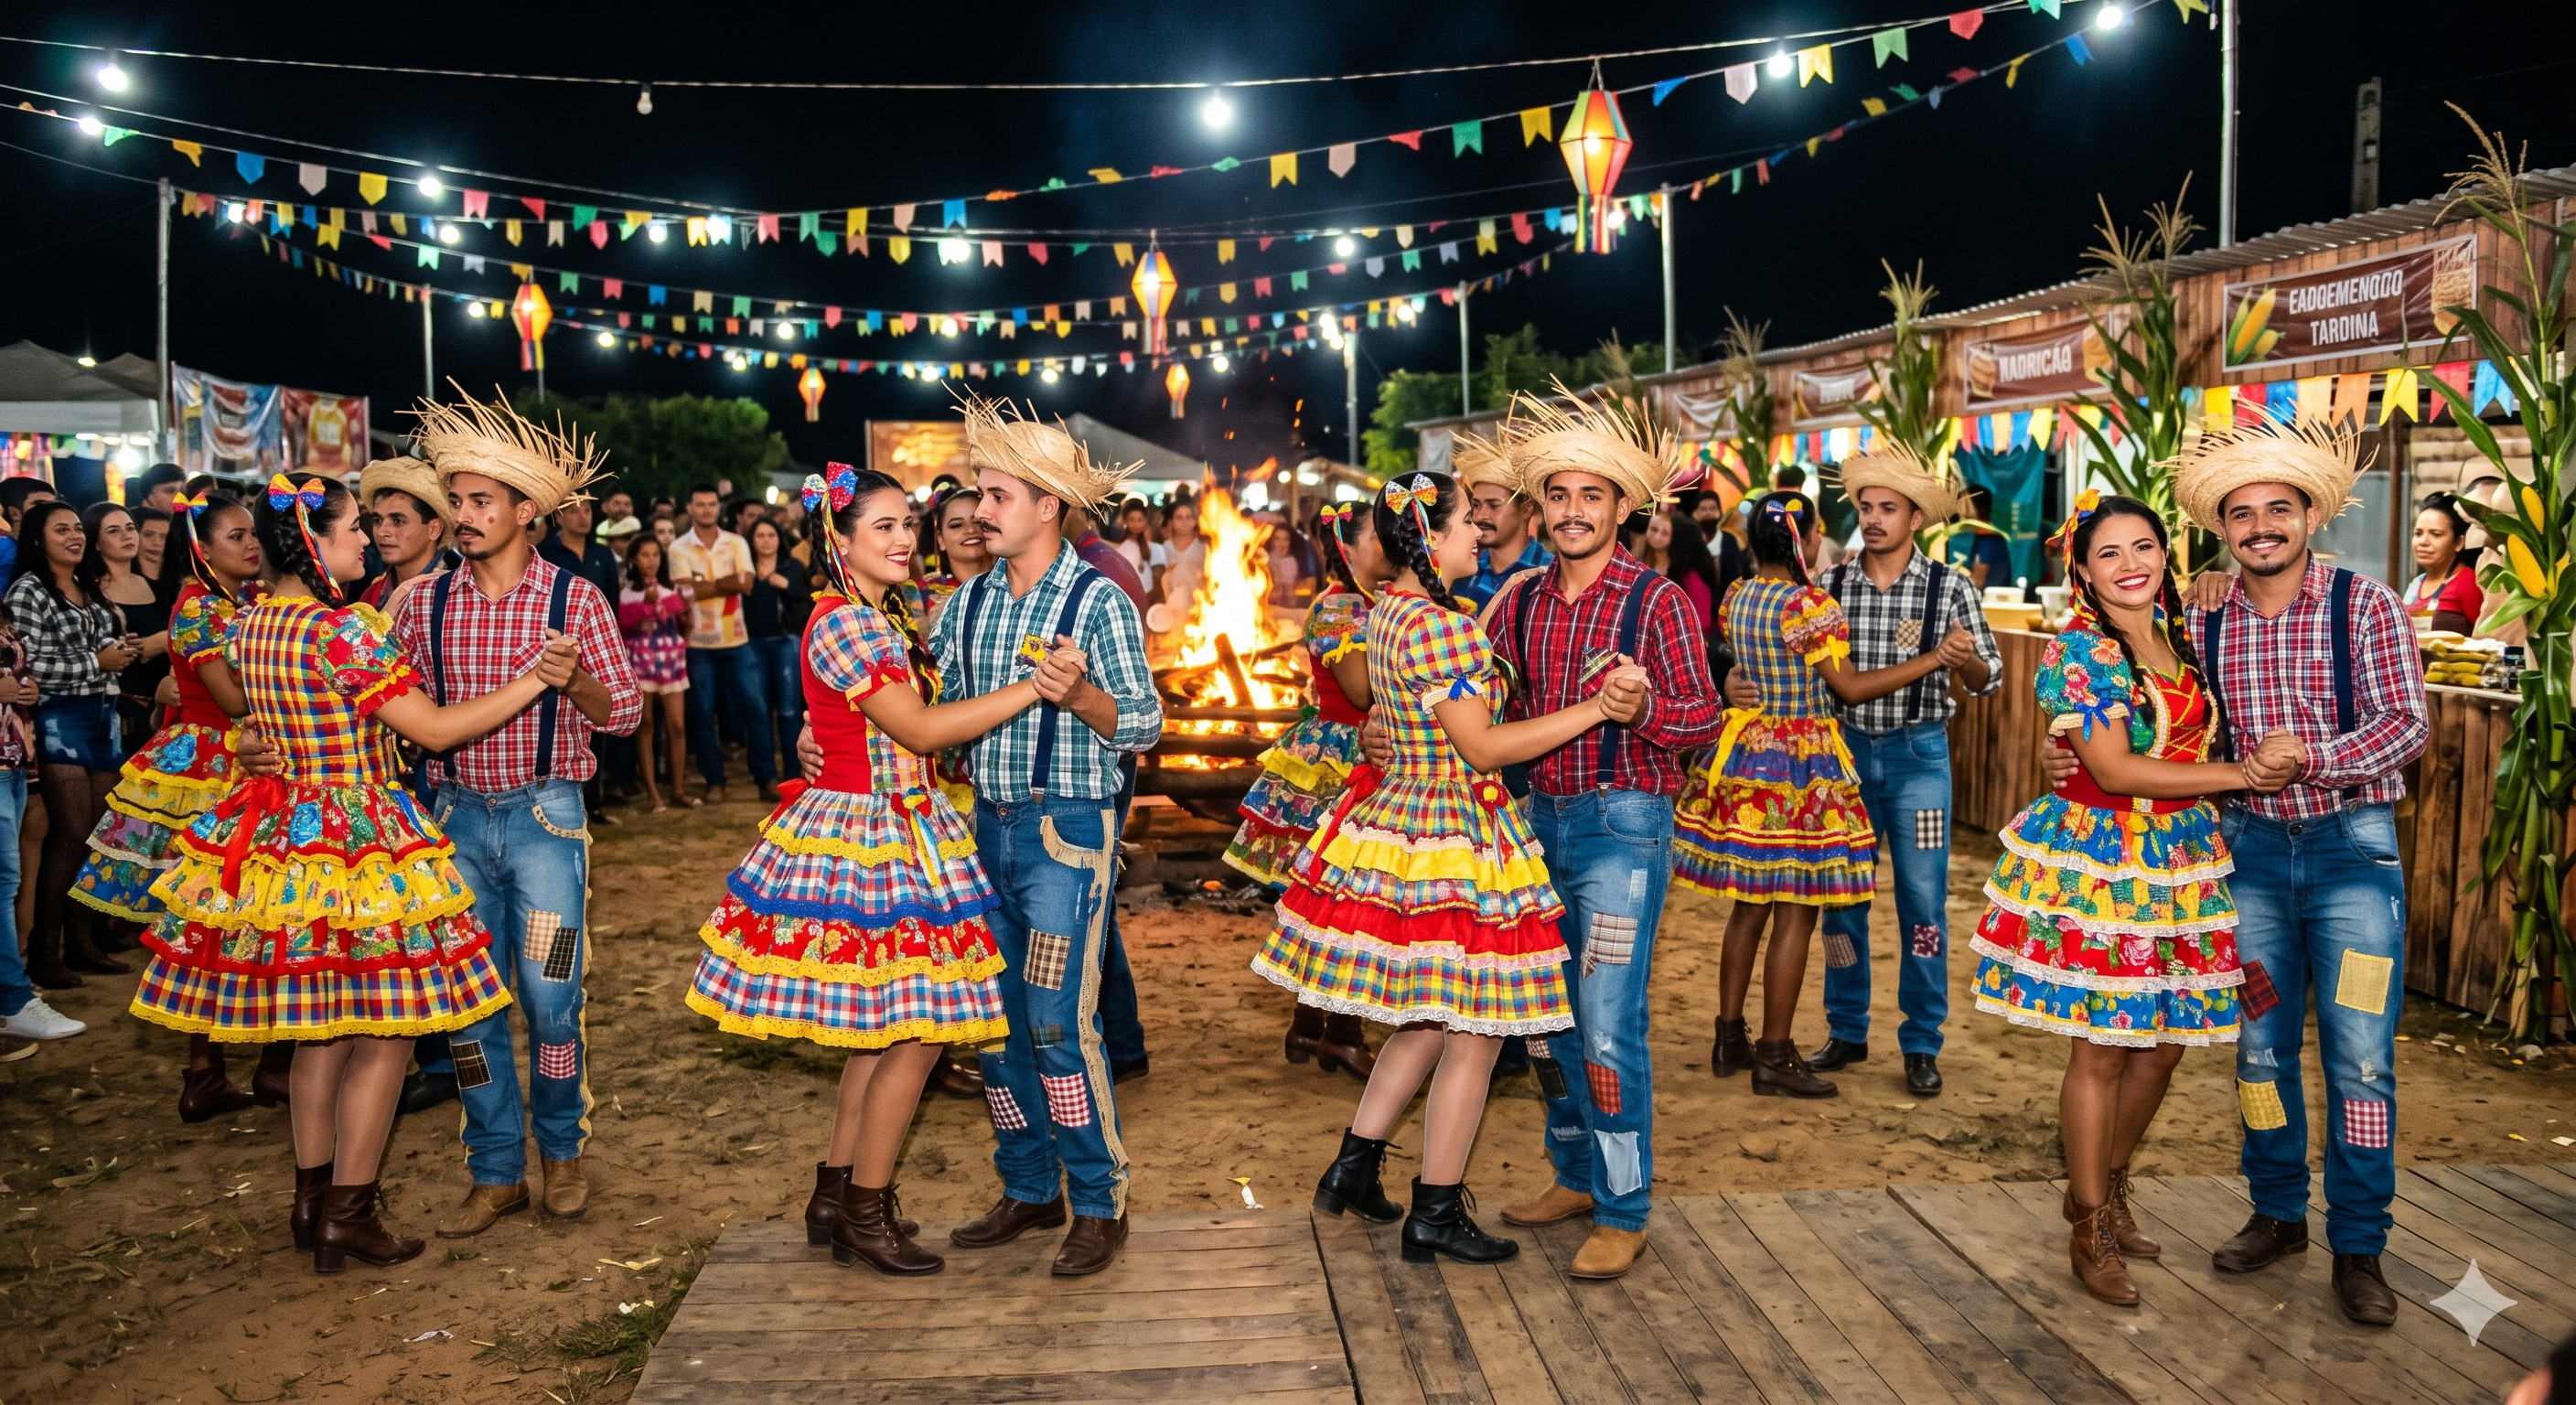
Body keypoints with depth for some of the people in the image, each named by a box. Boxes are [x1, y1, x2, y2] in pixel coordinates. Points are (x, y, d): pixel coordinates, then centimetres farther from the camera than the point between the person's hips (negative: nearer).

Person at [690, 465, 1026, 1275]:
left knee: (884, 1028, 15)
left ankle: (835, 1196, 26)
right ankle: (864, 1216, 10)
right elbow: (922, 730, -22)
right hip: (868, 835, -10)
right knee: (916, 1033, -3)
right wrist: (1032, 688, -22)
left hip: (889, 832, 10)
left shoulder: (881, 618, 14)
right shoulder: (846, 624, -18)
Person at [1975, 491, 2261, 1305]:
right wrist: (2242, 774, -14)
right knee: (2102, 1050, 0)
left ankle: (2107, 1185, 34)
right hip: (2099, 861, -6)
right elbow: (2115, 769, -17)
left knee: (2162, 1045, 11)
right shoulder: (2079, 649, -11)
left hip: (2178, 859, 7)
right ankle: (2092, 1232, 15)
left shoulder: (2176, 634, 9)